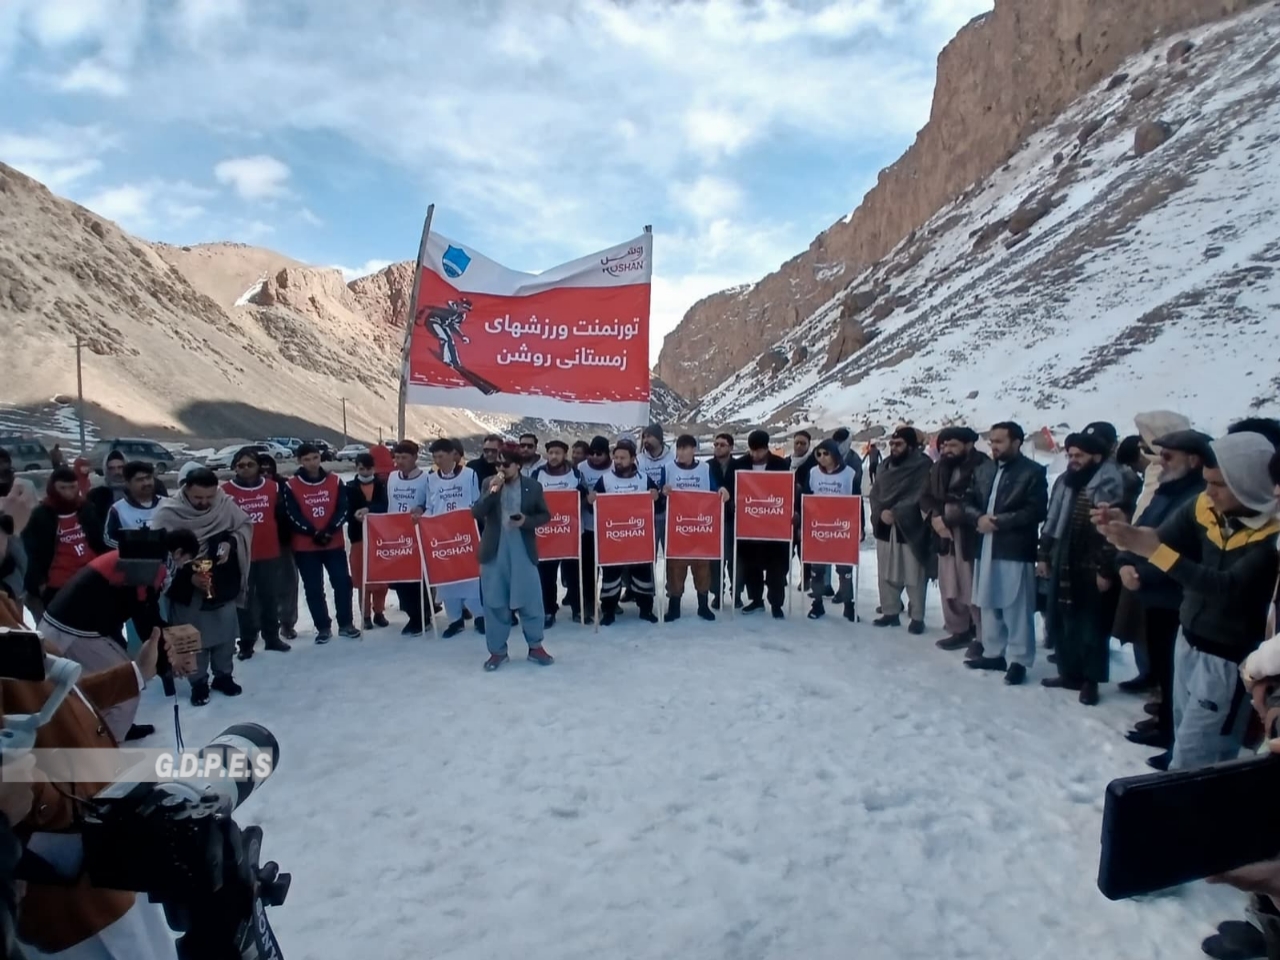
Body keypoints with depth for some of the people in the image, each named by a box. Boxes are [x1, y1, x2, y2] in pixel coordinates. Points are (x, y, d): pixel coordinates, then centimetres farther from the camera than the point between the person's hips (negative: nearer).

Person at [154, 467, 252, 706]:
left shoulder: (225, 504, -9)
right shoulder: (167, 513, -16)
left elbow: (245, 525, 6)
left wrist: (231, 543, -14)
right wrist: (189, 576, -25)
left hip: (223, 582, 3)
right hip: (187, 586, -3)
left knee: (226, 631, 15)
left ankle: (224, 676, 34)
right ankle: (198, 683, 27)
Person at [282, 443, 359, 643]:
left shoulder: (335, 481, 3)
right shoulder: (291, 486, -3)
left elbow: (343, 509, -2)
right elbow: (293, 516, -8)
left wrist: (330, 530, -15)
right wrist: (314, 533, -17)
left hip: (335, 543, 1)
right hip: (305, 546, -1)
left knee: (343, 582, 2)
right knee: (314, 588, 4)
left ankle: (346, 624, 14)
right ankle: (323, 628, 14)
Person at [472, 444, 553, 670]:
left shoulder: (533, 486, 0)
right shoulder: (489, 483, 2)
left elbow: (545, 515, 6)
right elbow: (476, 513, -6)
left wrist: (526, 520, -12)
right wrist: (492, 491, -18)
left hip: (523, 552, -1)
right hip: (494, 552, 1)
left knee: (531, 600, 4)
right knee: (495, 602, 7)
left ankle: (536, 647, 20)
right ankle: (498, 650, 19)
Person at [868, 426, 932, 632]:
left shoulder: (923, 466, -7)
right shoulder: (885, 466, 13)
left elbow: (918, 498, -14)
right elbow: (875, 493, 8)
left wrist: (895, 513, -17)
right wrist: (881, 512, -10)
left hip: (910, 529, -6)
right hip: (885, 528, 6)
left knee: (914, 577, -1)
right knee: (886, 574, 12)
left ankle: (917, 617, 10)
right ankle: (890, 612, 23)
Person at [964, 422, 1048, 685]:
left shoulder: (1033, 472, -4)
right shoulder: (984, 469, 13)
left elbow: (1036, 511, -11)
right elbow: (969, 502, 14)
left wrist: (1000, 521, -16)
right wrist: (979, 518, -7)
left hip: (1016, 550, -6)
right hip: (986, 547, 6)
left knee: (1016, 608, -2)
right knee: (988, 604, 13)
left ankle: (1018, 660, 7)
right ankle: (993, 652, 25)